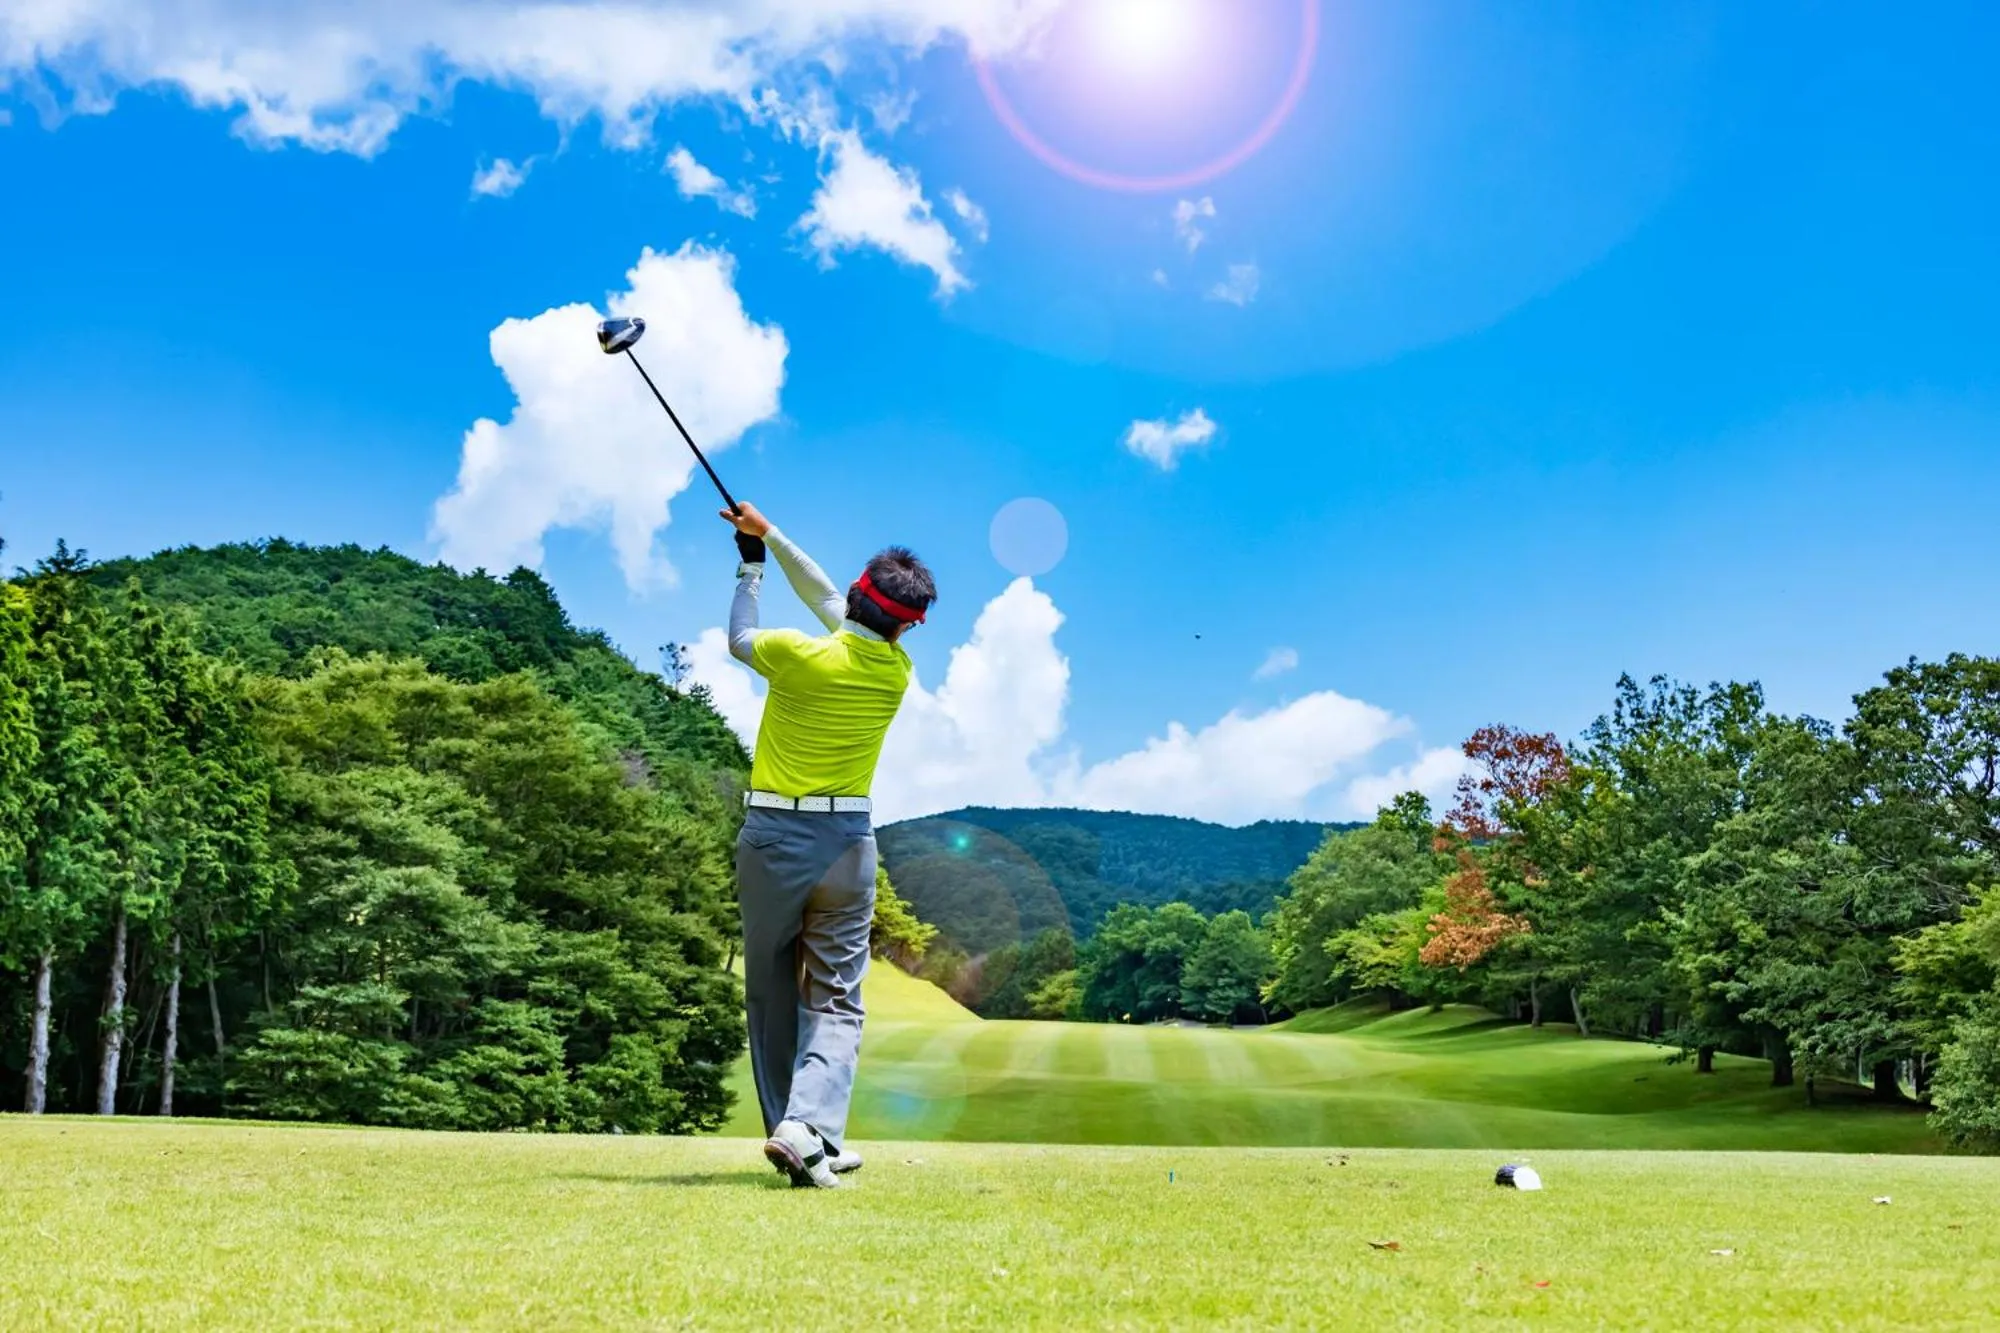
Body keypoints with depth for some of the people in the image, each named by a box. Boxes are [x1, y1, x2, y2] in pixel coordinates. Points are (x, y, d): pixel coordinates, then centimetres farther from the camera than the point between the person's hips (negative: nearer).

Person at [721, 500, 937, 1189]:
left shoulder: (798, 655, -12)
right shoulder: (897, 672, 0)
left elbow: (740, 639, 11)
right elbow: (832, 604, 14)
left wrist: (751, 566, 25)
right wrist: (770, 534, 23)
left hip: (771, 838, -1)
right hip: (847, 842, 2)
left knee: (771, 995, 11)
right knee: (836, 1001, 2)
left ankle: (791, 1132, 13)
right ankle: (808, 1127, -18)